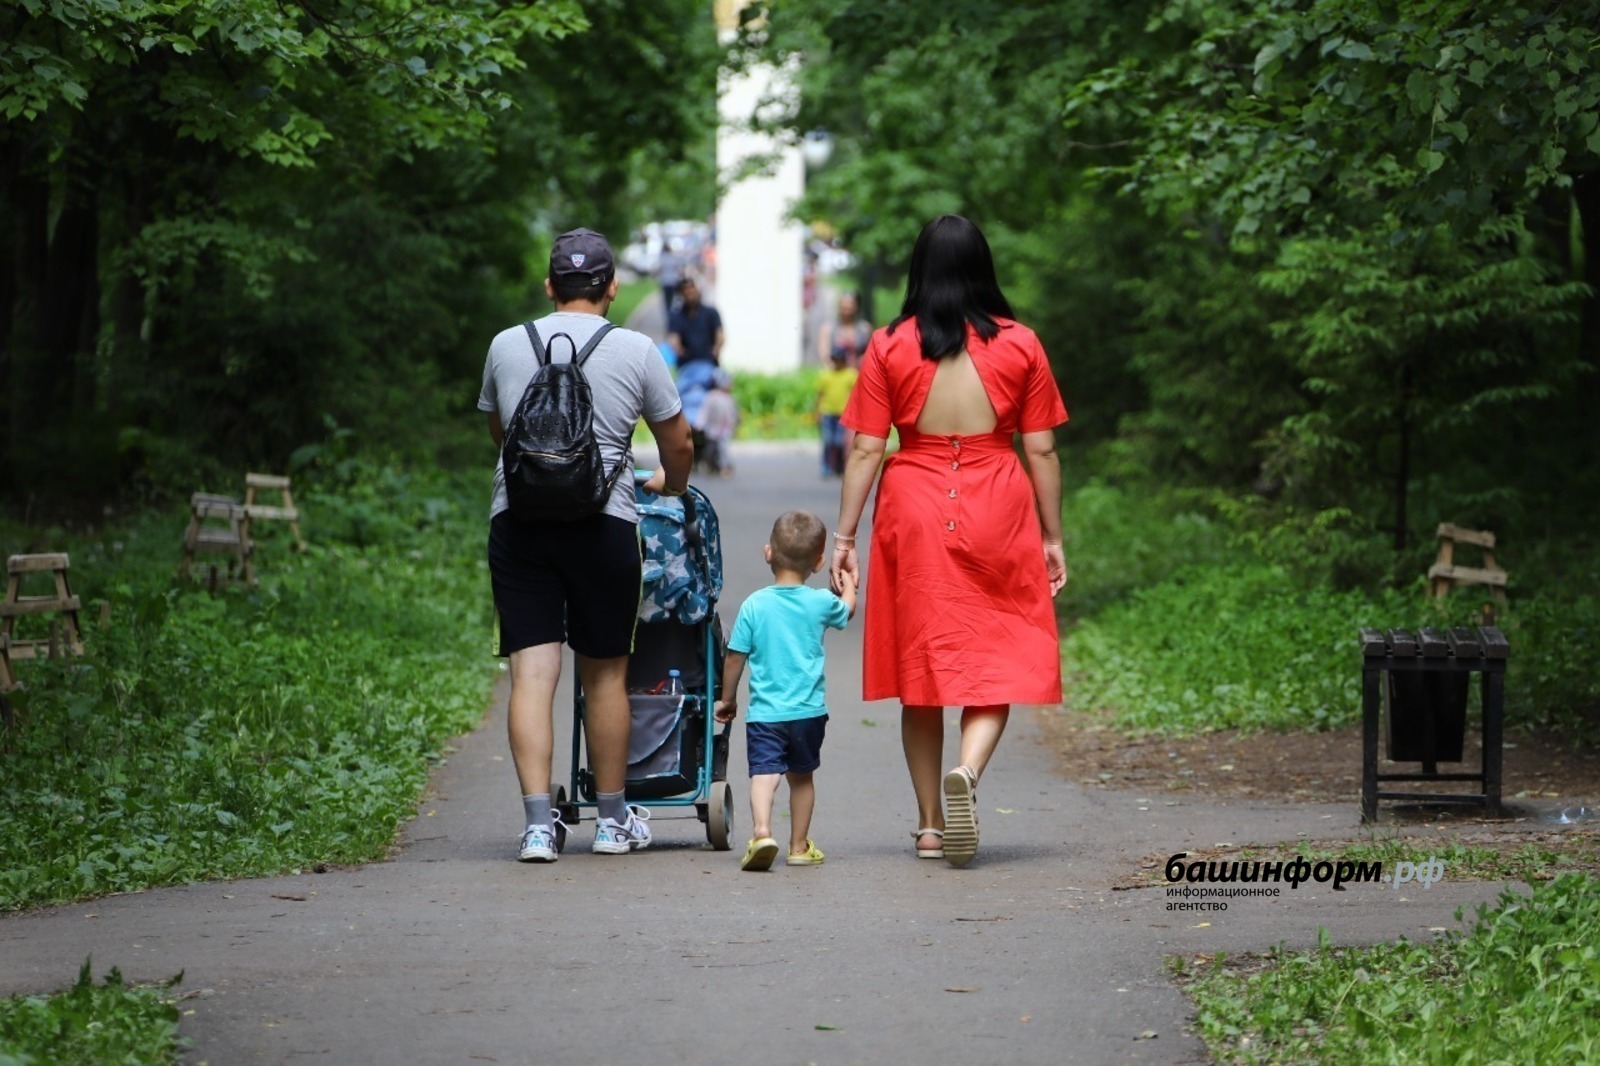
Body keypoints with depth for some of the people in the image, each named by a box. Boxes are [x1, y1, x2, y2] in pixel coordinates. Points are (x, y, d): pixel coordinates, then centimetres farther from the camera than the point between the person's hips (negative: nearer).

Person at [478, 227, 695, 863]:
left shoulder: (506, 346, 10)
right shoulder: (635, 351, 4)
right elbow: (678, 442, 13)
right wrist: (672, 487, 35)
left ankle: (538, 822, -10)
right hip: (602, 523, -1)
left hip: (517, 518, 1)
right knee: (604, 673, 9)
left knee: (532, 672, -1)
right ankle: (614, 820, 19)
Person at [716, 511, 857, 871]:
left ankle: (761, 831, -33)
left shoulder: (754, 605, -5)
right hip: (809, 709, 2)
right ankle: (799, 845, 24)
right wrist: (848, 586, 45)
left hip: (764, 710, -2)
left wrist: (727, 699, 13)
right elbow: (848, 611, 23)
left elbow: (734, 657, -1)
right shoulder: (821, 602, -1)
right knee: (801, 775, 17)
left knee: (764, 772, -10)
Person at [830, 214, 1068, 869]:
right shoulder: (1020, 345, 0)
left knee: (921, 664, 10)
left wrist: (845, 536, 2)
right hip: (997, 515, -1)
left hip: (914, 508, 1)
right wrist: (1052, 537, 10)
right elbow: (1041, 451, 2)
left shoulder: (890, 348, -1)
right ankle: (967, 771, -23)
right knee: (999, 659, 6)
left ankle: (929, 826, 13)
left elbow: (865, 450, -3)